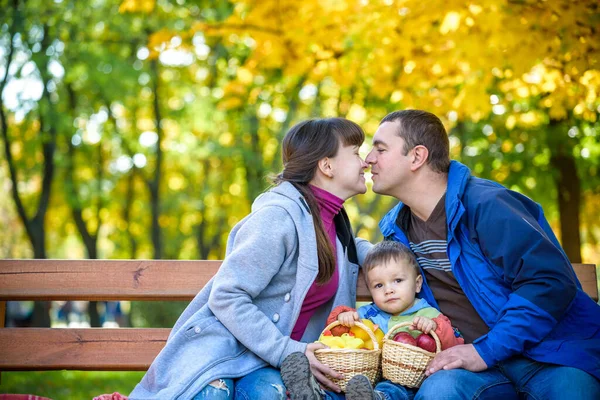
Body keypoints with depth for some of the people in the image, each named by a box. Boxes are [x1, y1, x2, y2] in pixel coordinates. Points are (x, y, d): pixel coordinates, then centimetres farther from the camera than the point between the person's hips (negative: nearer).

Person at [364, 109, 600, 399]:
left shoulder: (486, 204, -14)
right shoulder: (396, 228, 10)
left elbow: (551, 282, -20)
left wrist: (487, 350, -21)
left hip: (552, 357, -3)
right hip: (484, 365, 4)